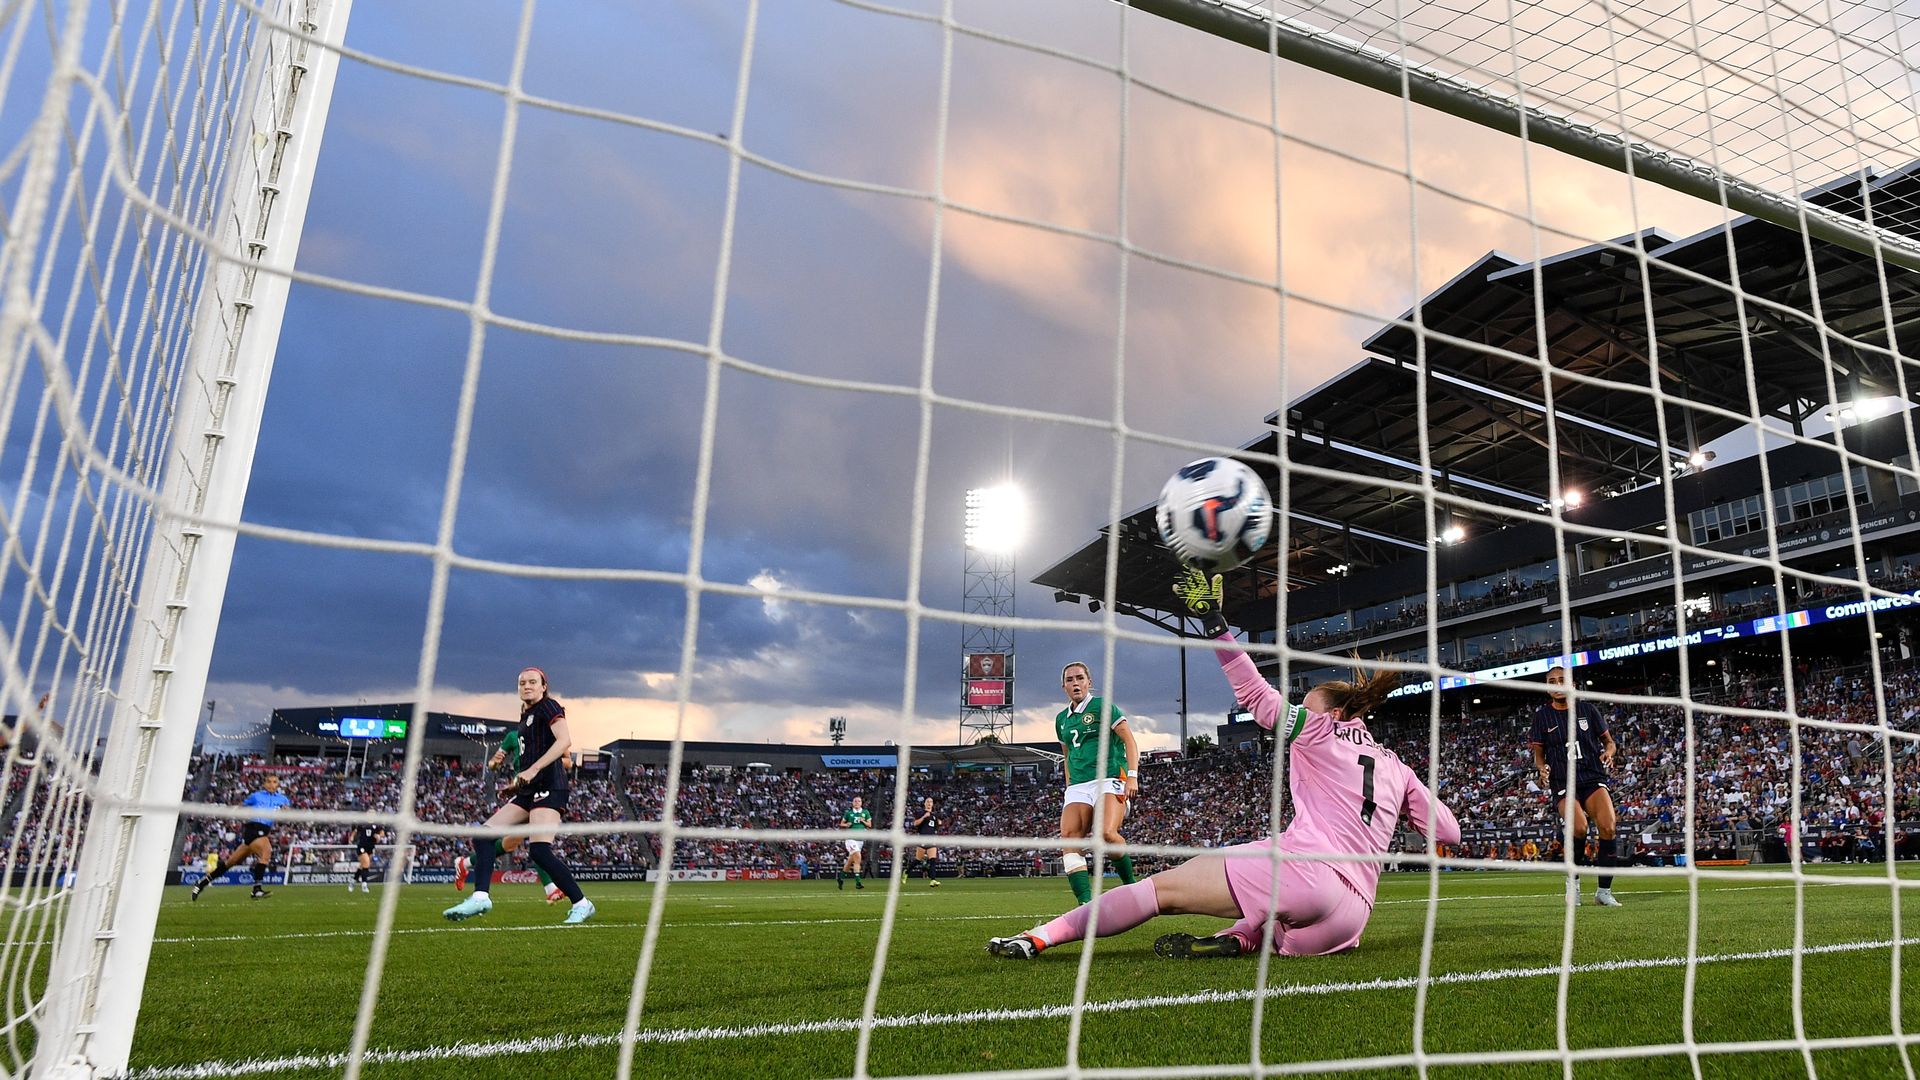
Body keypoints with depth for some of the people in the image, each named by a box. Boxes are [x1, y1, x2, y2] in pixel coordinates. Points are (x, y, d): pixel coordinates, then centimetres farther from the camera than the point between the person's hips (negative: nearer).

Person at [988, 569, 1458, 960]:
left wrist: (1215, 622, 7)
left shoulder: (1321, 732, 12)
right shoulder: (1395, 765, 25)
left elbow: (1256, 696, 6)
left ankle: (1039, 938, -13)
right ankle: (1235, 941, -9)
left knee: (1164, 887, -5)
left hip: (1306, 868, -6)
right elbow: (1448, 831, 24)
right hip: (1348, 920, 7)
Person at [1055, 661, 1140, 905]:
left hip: (1109, 779, -6)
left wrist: (1132, 776, -14)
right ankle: (1086, 902, -23)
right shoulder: (1061, 719, 19)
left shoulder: (1102, 706, 1)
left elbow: (1130, 742, -3)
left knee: (1106, 832, -29)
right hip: (1078, 786, 6)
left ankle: (1131, 885, -6)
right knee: (1068, 836, -18)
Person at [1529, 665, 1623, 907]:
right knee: (1579, 827, -28)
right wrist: (1541, 768, -9)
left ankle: (1604, 891, -7)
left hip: (1594, 778, 1)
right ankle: (1573, 879, -2)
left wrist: (1608, 752, -6)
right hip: (1563, 783, -1)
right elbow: (1538, 753, 12)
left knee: (1608, 827, -22)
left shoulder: (1588, 709, 7)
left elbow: (1608, 740, 17)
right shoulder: (1542, 715, 6)